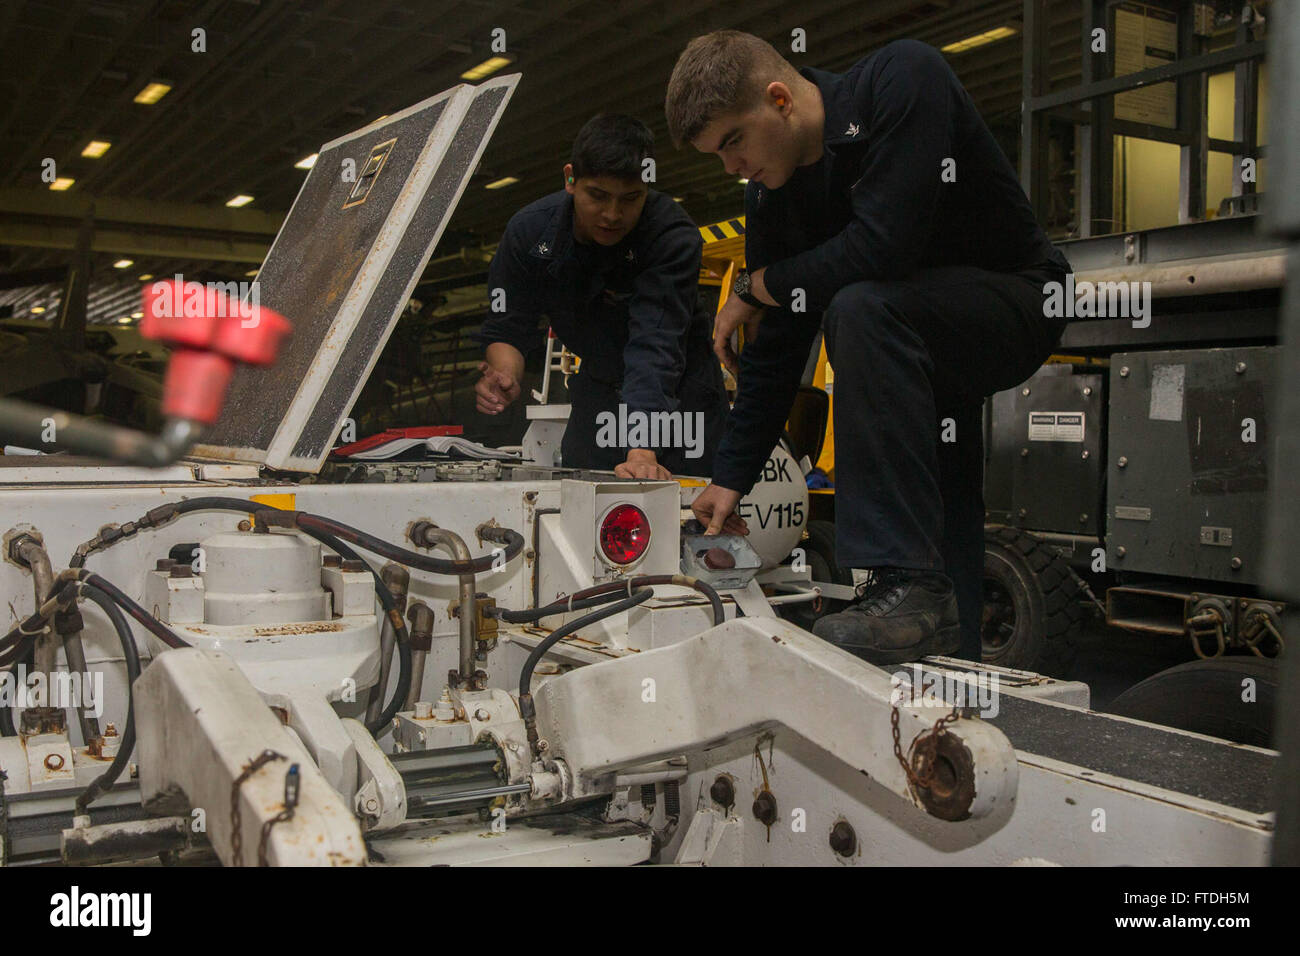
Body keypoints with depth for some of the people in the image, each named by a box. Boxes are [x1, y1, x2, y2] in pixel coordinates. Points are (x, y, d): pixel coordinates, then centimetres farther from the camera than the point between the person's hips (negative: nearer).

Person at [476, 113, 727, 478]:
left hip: (678, 392, -3)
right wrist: (505, 377, -33)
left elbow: (655, 347, -39)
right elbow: (508, 327, -10)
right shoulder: (530, 230, -15)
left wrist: (642, 452, -50)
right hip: (597, 390, 4)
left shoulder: (674, 238, -29)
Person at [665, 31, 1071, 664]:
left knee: (859, 310, -34)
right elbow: (775, 349, 0)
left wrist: (758, 286, -18)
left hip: (1018, 301, -7)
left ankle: (909, 585, -35)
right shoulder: (772, 196, -3)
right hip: (920, 355, 7)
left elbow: (882, 246, -34)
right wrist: (731, 477, -2)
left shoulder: (904, 79, -23)